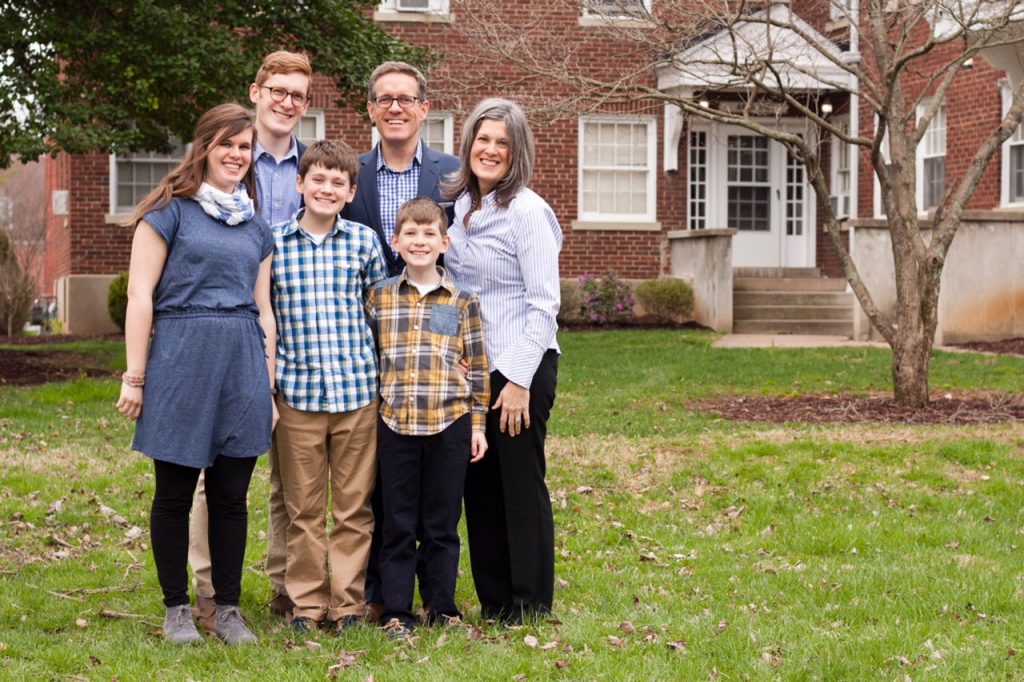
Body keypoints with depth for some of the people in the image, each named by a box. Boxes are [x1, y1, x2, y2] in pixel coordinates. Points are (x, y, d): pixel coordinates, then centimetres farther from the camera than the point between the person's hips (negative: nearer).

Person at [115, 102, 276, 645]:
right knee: (175, 493, 3)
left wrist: (269, 386, 14)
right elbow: (140, 296, -4)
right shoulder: (170, 211, 0)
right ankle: (176, 608, 14)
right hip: (182, 358, -4)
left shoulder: (256, 226, 16)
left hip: (243, 362, 4)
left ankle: (227, 608, 15)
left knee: (231, 495, 6)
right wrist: (135, 376, -8)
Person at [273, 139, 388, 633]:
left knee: (355, 504, 5)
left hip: (357, 389, 1)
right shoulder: (274, 244, 2)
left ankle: (349, 602, 14)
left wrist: (384, 378, 7)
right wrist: (266, 380, 2)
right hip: (296, 390, 0)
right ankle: (306, 601, 17)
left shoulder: (364, 241, 4)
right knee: (303, 505, 7)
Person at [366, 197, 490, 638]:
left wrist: (477, 424, 4)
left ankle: (443, 607, 18)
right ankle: (396, 612, 12)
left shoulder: (462, 301, 4)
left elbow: (477, 366, 7)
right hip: (395, 423, 0)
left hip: (449, 423, 0)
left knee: (442, 523, 7)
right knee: (398, 523, 5)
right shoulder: (379, 297, 6)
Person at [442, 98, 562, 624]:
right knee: (479, 484, 10)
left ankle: (530, 605, 10)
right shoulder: (460, 204, 9)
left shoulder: (528, 211, -12)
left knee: (522, 483, 1)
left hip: (520, 367, -7)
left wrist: (519, 380, -17)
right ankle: (493, 599, 20)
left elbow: (543, 304, -14)